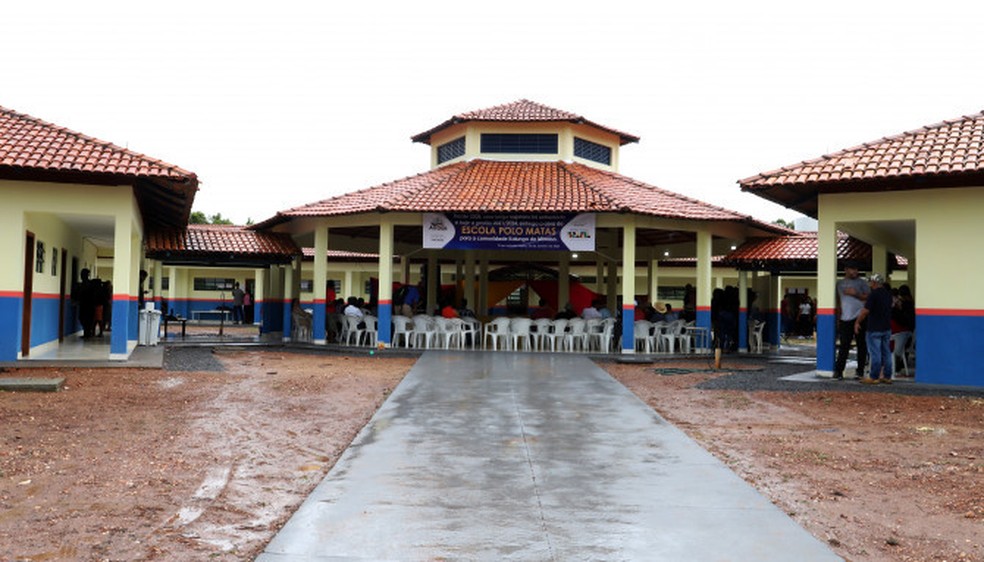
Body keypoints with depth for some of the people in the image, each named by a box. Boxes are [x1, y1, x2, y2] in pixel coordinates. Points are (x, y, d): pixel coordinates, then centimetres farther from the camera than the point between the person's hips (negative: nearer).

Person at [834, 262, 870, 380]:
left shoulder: (861, 282, 5)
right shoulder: (840, 284, 14)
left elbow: (868, 297, -2)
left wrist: (855, 294, -12)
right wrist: (838, 318, 13)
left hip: (859, 318, -2)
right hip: (845, 319, 2)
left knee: (861, 345, 2)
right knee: (844, 345, -1)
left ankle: (860, 371, 8)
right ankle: (838, 371, -1)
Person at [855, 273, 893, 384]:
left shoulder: (874, 294, -14)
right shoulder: (888, 294, 10)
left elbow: (865, 311, -17)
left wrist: (857, 322, -6)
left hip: (875, 329, -7)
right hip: (887, 328, 8)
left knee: (875, 353, -5)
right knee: (886, 353, 10)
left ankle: (874, 377, -3)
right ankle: (887, 377, 13)